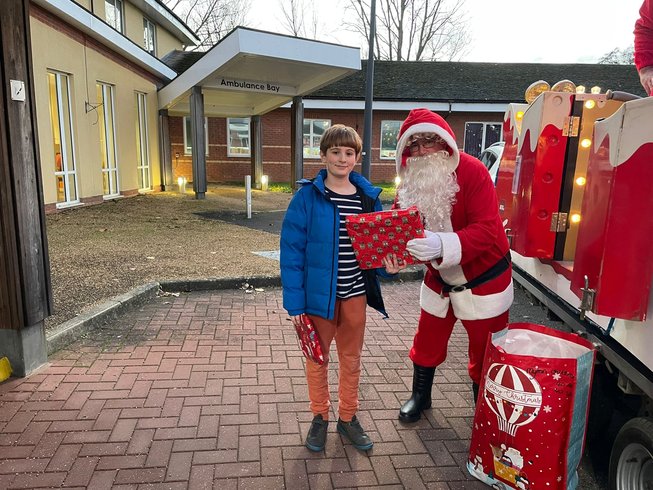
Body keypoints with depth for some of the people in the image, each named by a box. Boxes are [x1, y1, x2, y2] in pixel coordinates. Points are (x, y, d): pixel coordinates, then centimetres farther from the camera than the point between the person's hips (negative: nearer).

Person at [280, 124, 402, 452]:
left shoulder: (369, 197, -1)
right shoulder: (308, 197, -11)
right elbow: (292, 250, -11)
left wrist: (388, 263, -13)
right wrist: (294, 302, -14)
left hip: (355, 293, 3)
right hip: (319, 293, -3)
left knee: (351, 359, 18)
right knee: (317, 358, 15)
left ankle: (348, 417, 38)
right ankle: (320, 417, 36)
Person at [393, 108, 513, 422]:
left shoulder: (472, 172, -24)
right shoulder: (410, 182, -6)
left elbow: (486, 230, -32)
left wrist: (444, 245, -48)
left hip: (483, 280, -5)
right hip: (439, 279, 5)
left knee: (484, 350, 9)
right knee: (427, 341, 18)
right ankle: (420, 396, 41)